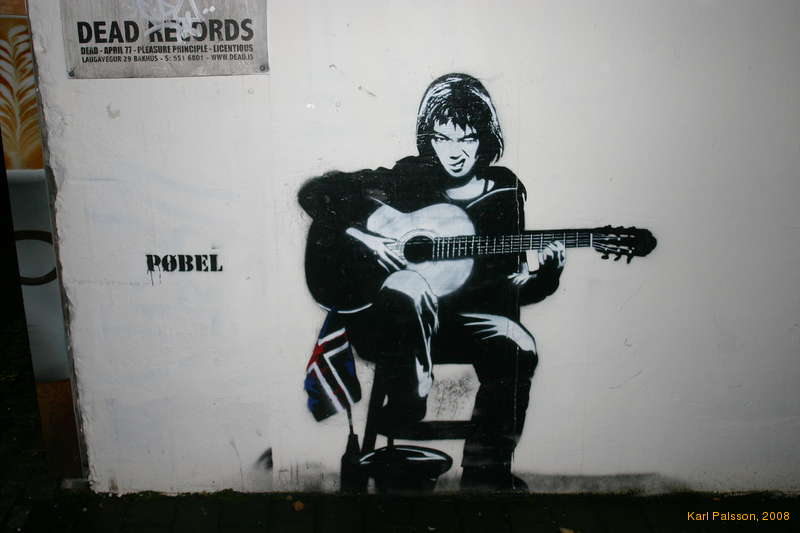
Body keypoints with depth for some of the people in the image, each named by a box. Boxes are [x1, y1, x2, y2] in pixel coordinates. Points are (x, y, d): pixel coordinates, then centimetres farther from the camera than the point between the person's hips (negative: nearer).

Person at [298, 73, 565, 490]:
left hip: (464, 319, 3)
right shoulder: (408, 179, 0)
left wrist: (544, 278, -12)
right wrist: (361, 237, -13)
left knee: (519, 349, -27)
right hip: (392, 325, -2)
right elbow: (314, 192, -1)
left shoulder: (505, 193, 7)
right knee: (407, 285, -36)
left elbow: (508, 284, 9)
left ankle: (485, 476, -12)